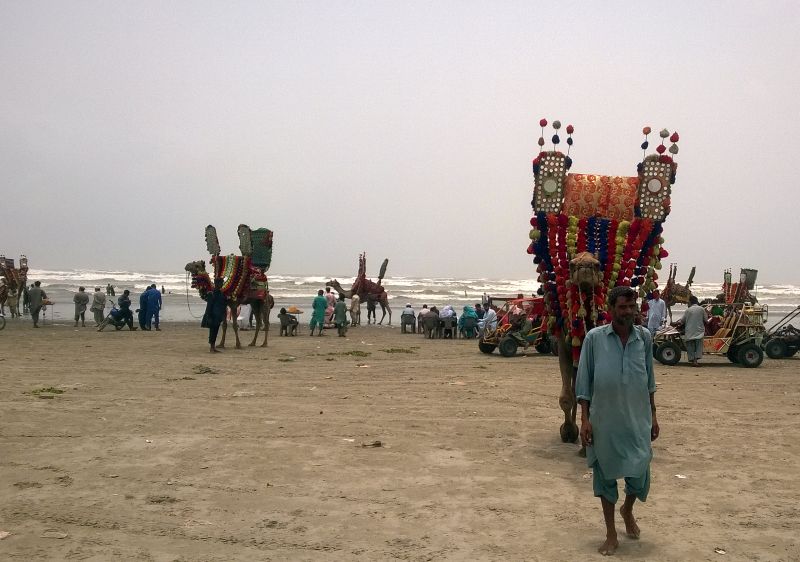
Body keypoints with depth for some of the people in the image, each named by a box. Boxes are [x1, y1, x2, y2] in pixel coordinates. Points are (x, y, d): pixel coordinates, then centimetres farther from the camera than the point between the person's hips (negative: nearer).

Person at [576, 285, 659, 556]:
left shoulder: (644, 337, 1)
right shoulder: (594, 338, -6)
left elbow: (649, 381, 10)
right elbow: (584, 382, -3)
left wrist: (653, 416, 11)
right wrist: (585, 419, -6)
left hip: (638, 419, 2)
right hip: (604, 419, -2)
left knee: (639, 475, 5)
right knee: (605, 474, 8)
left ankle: (627, 510, 39)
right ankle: (611, 534, 25)